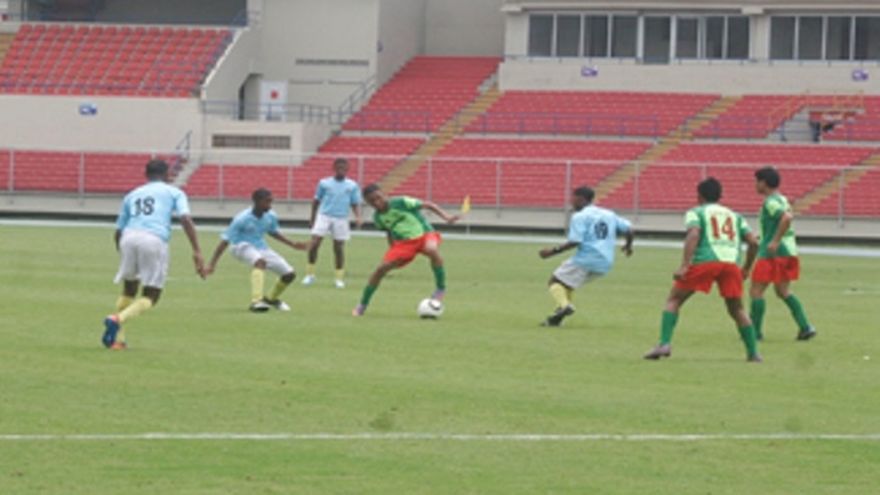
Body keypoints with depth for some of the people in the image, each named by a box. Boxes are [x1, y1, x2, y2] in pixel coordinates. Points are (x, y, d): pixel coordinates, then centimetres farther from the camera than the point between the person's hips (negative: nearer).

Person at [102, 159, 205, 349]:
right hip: (155, 240, -4)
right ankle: (118, 319, -19)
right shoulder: (174, 193, 19)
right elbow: (186, 219, 1)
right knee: (150, 297, 6)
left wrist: (122, 253, 45)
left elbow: (118, 232, 29)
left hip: (129, 237, 4)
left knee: (129, 290, 23)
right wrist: (197, 252, -5)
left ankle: (117, 339, 17)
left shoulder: (132, 195, 29)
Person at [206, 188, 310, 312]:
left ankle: (271, 298, 28)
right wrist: (212, 264, -26)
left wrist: (293, 244, 19)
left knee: (289, 274, 1)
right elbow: (225, 241, -22)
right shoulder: (242, 219, -24)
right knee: (260, 262, -40)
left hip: (261, 248, 7)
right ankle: (256, 302, -45)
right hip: (244, 247, -7)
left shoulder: (271, 217, -5)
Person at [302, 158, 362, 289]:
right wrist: (312, 217, 16)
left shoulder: (352, 186, 6)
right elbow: (316, 200, 15)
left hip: (341, 219, 1)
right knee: (314, 244, -11)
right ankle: (310, 274, 2)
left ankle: (339, 278, 15)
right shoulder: (324, 183, 6)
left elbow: (355, 204, 9)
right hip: (324, 216, -1)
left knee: (339, 248, 4)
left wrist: (358, 217, -8)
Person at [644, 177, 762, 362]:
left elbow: (693, 234, -5)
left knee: (673, 301, 8)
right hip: (731, 263, 3)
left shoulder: (695, 213, 15)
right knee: (737, 310, 18)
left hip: (705, 262, -3)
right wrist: (746, 269, 30)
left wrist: (684, 265, -13)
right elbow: (753, 242, 18)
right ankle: (753, 352, 12)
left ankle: (664, 344, -7)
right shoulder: (734, 215, 27)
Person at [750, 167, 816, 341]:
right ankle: (805, 327, 9)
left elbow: (787, 218, -30)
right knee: (783, 291, 17)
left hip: (773, 253, -10)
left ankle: (755, 331, 0)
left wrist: (775, 241, -28)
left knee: (756, 291, -2)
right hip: (789, 251, 10)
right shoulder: (782, 200, 15)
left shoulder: (771, 202, -14)